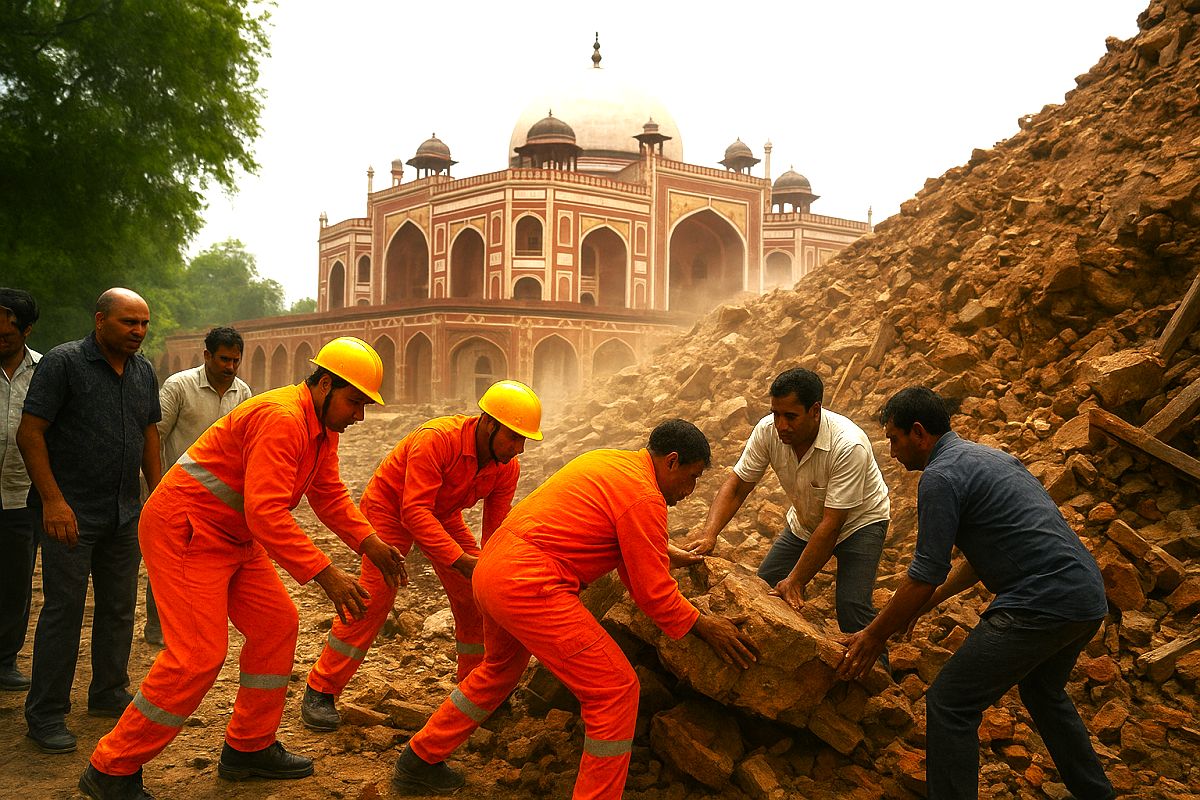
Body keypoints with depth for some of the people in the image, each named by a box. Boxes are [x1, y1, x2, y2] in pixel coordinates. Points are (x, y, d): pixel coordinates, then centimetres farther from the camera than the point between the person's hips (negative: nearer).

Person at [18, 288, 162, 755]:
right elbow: (30, 433, -12)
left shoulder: (144, 371, 9)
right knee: (63, 609, -2)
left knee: (119, 607, 12)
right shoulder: (63, 363, -10)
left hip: (125, 513, 6)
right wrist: (53, 500, -18)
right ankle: (45, 716, 9)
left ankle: (108, 695, 28)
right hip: (70, 511, -6)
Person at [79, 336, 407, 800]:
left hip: (234, 537, 10)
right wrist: (325, 574, -34)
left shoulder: (323, 427, 6)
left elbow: (329, 495, 8)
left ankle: (249, 748, 21)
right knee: (198, 654, -12)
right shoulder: (282, 419, -27)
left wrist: (370, 544, -5)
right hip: (185, 531, -10)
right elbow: (265, 512, -34)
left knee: (276, 625, 8)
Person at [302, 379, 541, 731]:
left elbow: (496, 528, -12)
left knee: (474, 598, 0)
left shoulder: (507, 467, -16)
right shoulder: (436, 440, -38)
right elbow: (414, 511, -42)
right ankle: (319, 692, -1)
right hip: (389, 508, -6)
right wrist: (461, 560, -48)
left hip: (442, 514, 6)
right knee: (373, 599, -14)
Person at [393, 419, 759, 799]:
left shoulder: (606, 461, 15)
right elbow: (654, 592, -8)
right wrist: (703, 624, 4)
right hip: (529, 587, -10)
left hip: (491, 566, 10)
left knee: (501, 668, 32)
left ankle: (419, 760, 45)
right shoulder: (644, 498, -12)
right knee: (616, 689, -3)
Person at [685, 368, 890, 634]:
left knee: (850, 605, -21)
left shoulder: (848, 446, -36)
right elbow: (736, 486, -15)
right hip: (805, 521, 5)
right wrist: (708, 534, -31)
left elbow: (831, 524, -33)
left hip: (859, 520, -5)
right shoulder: (768, 430, -22)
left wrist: (795, 582, -32)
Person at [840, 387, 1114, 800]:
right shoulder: (985, 455, 20)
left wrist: (873, 637, 1)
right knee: (1044, 693, 32)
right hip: (1088, 598, 10)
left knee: (949, 705, -3)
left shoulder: (941, 476, -10)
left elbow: (925, 576, -10)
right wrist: (926, 602, 28)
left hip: (1040, 606, -10)